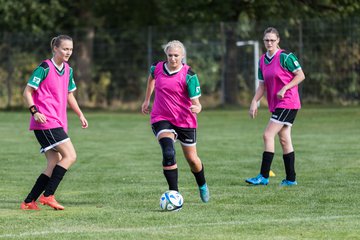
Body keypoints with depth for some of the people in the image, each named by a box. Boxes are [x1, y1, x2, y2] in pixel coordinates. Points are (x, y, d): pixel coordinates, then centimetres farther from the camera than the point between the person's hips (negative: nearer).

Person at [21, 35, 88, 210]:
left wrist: (80, 114, 16)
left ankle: (28, 202, 4)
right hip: (46, 122, -8)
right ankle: (48, 195, -13)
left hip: (58, 123, 8)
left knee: (54, 165, 2)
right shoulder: (45, 68, -8)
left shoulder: (68, 70, 16)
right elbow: (27, 92, -7)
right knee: (70, 156, -16)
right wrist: (35, 112, -21)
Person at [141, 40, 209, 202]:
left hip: (185, 121, -1)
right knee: (168, 153, -24)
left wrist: (197, 108, -39)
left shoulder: (189, 76, -15)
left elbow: (196, 102, -15)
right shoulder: (157, 68, -4)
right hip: (161, 119, 1)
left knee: (192, 159, 11)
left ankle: (202, 186, 43)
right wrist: (147, 100, 26)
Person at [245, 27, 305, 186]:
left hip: (287, 102, -8)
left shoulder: (285, 57, -11)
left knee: (268, 135, -14)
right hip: (276, 105, 8)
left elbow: (300, 76, -11)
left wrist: (284, 89, -18)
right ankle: (291, 179, 12)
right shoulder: (262, 61, 11)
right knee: (284, 140, 8)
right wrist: (254, 102, 4)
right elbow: (262, 85, 15)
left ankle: (263, 176, -13)